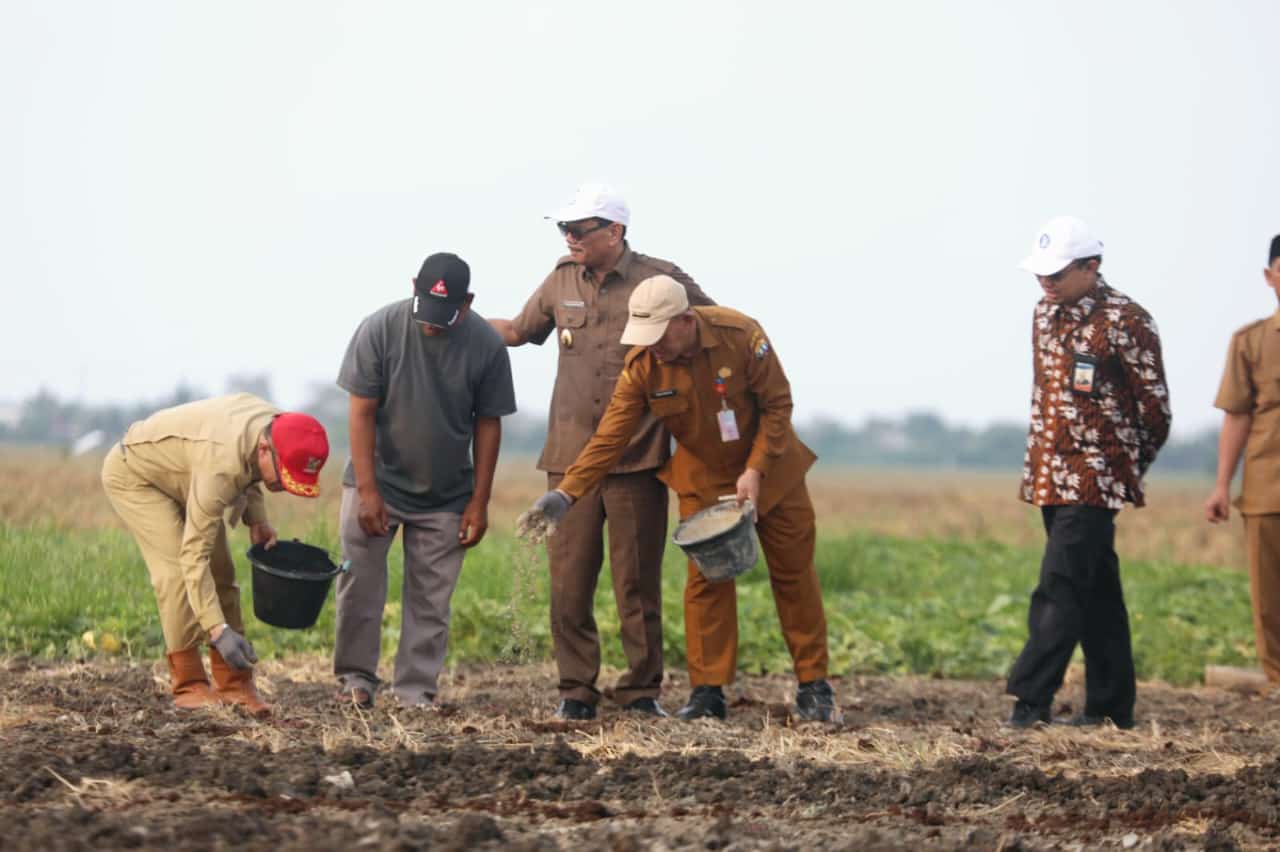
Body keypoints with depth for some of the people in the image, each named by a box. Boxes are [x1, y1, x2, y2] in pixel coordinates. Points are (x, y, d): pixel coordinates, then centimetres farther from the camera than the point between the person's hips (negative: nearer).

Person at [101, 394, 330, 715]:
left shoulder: (277, 427, -18)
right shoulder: (222, 466, -42)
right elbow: (194, 553, -41)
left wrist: (257, 520, -9)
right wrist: (218, 629, -45)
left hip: (179, 476, 8)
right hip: (133, 473, -8)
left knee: (220, 572, 1)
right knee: (177, 571, -21)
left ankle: (233, 684, 2)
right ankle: (188, 685, -15)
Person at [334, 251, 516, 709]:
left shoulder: (486, 345, -10)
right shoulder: (380, 328, -14)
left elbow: (488, 425, -2)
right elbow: (361, 412, -11)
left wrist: (479, 502, -3)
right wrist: (367, 490, -15)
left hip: (445, 496, 1)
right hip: (378, 482, -1)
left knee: (431, 599, 1)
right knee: (359, 582, -4)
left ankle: (416, 691, 7)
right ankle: (355, 676, 8)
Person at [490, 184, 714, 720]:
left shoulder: (661, 282, -3)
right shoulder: (563, 280, 9)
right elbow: (520, 330, 25)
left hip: (637, 455, -3)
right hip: (571, 454, 3)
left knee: (637, 580, 2)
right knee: (569, 579, 2)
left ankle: (642, 690, 11)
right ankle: (576, 690, 10)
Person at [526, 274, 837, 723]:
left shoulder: (740, 335, -25)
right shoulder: (642, 365, -19)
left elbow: (777, 404, -16)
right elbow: (610, 435, -20)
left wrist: (756, 471, -22)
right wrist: (566, 492, -31)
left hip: (768, 467, -1)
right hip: (703, 478, 1)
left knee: (793, 572, 4)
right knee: (706, 578, -5)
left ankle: (814, 686, 12)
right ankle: (708, 690, 1)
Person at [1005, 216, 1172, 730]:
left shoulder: (1126, 322, -12)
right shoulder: (1045, 315, 11)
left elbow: (1154, 408, -6)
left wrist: (1128, 468, 5)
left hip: (1096, 479, -7)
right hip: (1051, 476, 8)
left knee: (1060, 585, -14)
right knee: (1095, 589, 11)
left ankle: (1031, 698, -16)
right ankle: (1111, 704, 16)